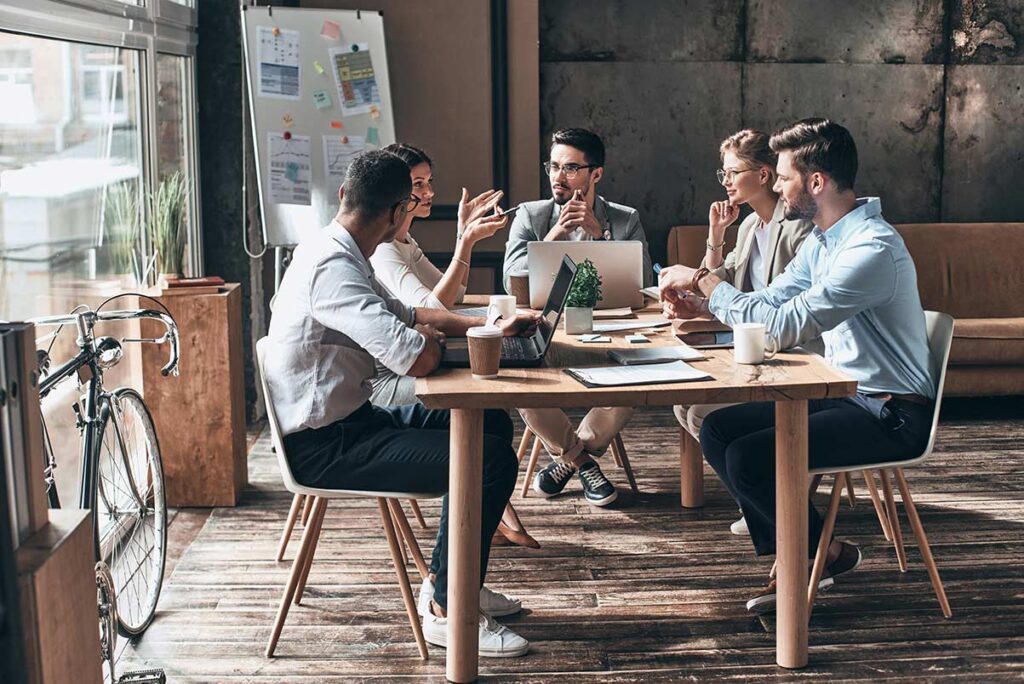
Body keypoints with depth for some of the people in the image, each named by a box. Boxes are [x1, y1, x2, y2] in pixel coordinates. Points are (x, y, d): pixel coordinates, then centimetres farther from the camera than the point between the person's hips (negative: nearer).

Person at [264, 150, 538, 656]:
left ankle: (453, 579, 22)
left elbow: (406, 315, 22)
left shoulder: (336, 253, 9)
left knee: (492, 424, 15)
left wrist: (491, 327, 15)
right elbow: (418, 359, -30)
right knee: (492, 460, -18)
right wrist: (428, 337, -6)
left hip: (347, 420, 11)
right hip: (323, 446, -11)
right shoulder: (333, 267, -24)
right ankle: (447, 611, -3)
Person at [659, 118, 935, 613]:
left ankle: (826, 553, 5)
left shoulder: (873, 248, -24)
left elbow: (784, 327, -28)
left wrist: (704, 280, -19)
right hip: (844, 395, 10)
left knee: (748, 458, -22)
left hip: (891, 414, -10)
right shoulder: (820, 242, 8)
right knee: (717, 431, 1)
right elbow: (769, 303, 16)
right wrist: (699, 301, -1)